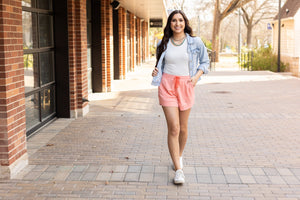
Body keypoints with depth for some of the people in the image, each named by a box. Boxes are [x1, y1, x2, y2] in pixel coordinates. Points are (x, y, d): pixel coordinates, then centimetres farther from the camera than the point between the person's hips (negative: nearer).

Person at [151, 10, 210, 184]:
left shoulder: (195, 42, 1)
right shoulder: (163, 44, 6)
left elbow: (205, 62, 11)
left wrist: (197, 77, -5)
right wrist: (156, 72, 0)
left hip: (186, 86, 1)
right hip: (167, 85, 0)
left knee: (183, 128, 12)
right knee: (173, 128, -9)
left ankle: (179, 155, 41)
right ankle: (178, 170, -5)